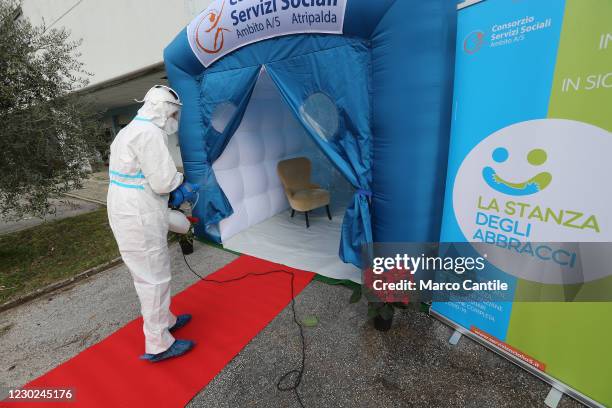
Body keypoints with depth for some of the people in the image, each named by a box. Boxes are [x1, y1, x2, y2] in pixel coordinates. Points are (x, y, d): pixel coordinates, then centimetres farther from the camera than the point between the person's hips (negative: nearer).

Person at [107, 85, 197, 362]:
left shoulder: (132, 130, 16)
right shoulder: (149, 132, -17)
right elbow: (163, 181, -22)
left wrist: (175, 187, 11)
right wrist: (179, 182, -1)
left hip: (128, 212, 10)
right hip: (139, 218, -10)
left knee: (149, 274, 21)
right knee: (154, 278, 1)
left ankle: (164, 320, 39)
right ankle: (158, 345, 17)